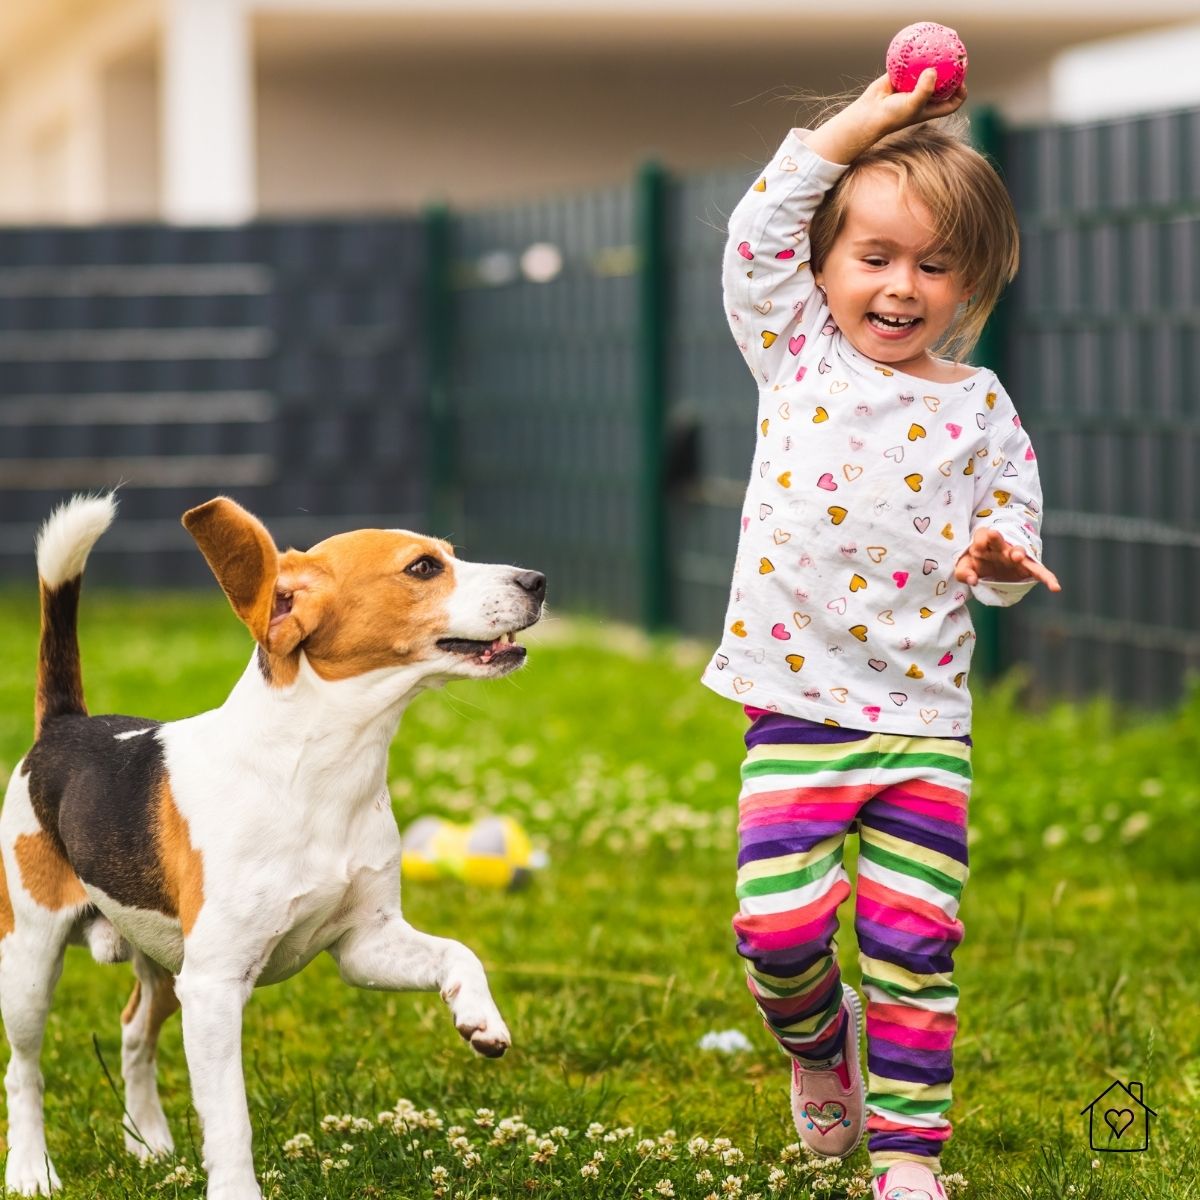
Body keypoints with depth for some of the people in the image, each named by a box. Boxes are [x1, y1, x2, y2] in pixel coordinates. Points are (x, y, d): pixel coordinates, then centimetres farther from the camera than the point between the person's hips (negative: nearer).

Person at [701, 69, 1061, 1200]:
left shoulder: (978, 406, 5)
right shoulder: (798, 355, 5)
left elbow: (1013, 524, 12)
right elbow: (758, 226, -5)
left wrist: (1001, 557, -14)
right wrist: (872, 116, -5)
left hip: (926, 717, 1)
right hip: (798, 707, 0)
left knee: (914, 943, -3)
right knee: (778, 924, -11)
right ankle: (820, 1047, 21)